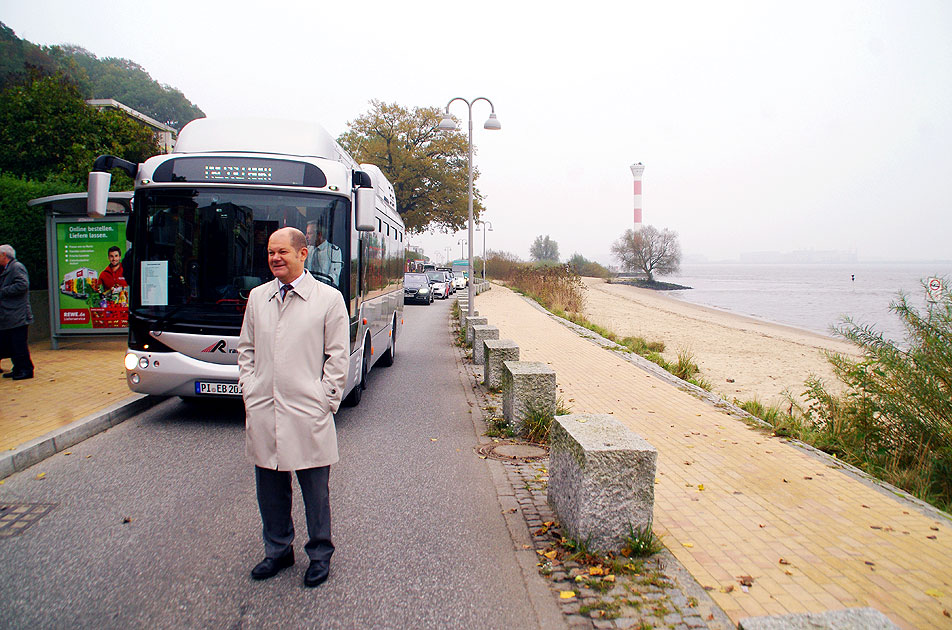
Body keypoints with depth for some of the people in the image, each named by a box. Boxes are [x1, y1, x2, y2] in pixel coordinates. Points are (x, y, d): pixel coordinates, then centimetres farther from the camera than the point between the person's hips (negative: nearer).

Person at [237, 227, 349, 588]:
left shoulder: (329, 299, -3)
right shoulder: (257, 297, 10)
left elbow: (338, 358, -3)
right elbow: (246, 350, 17)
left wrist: (325, 403, -7)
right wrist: (250, 393, 6)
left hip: (308, 415, -4)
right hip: (262, 413, 4)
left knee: (314, 490, 7)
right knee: (270, 487, 15)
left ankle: (320, 555, 26)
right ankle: (278, 550, 34)